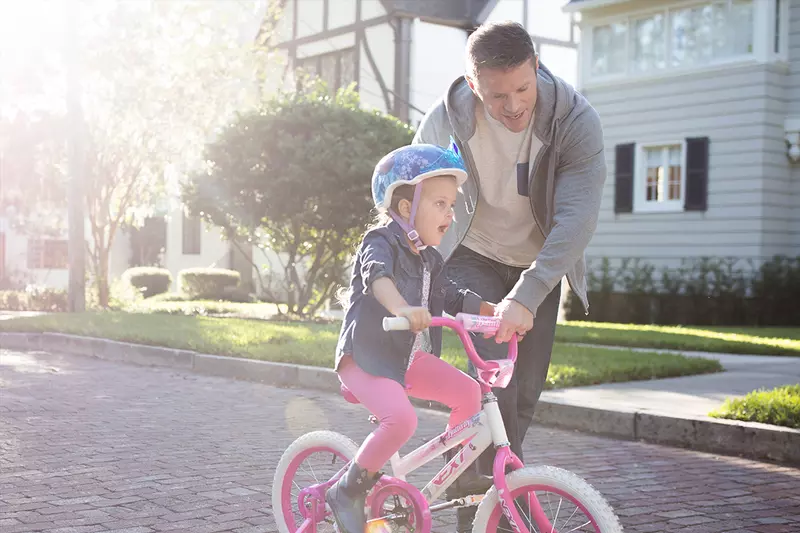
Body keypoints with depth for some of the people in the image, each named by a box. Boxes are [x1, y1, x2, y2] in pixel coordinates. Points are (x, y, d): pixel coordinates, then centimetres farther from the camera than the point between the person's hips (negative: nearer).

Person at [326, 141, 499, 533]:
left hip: (408, 357, 8)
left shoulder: (429, 259, 12)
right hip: (365, 357, -8)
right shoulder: (381, 242, -15)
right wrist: (400, 307, -57)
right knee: (401, 418, -29)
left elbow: (453, 297, 20)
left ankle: (459, 472, 16)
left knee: (467, 391, -4)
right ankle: (347, 492, -10)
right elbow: (378, 275, -36)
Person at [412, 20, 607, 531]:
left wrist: (525, 297, -45)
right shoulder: (446, 120, -21)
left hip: (539, 265, 2)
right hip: (474, 258, -1)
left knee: (526, 390, 3)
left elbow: (577, 218, -35)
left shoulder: (577, 120, -26)